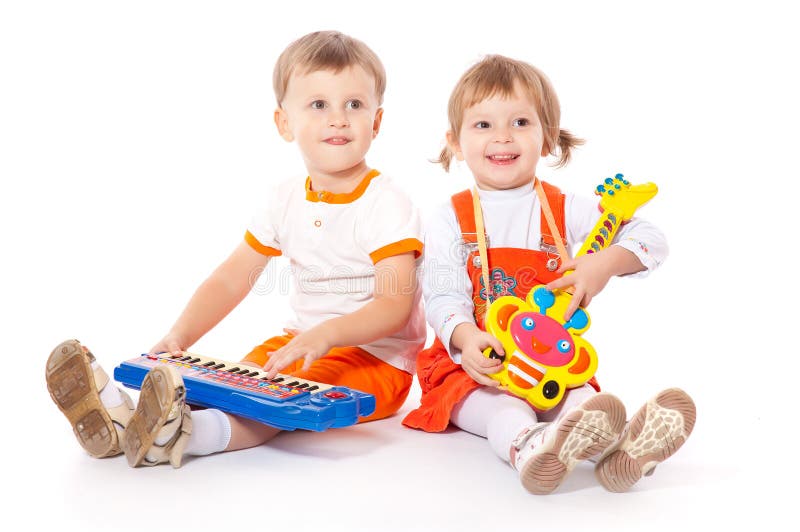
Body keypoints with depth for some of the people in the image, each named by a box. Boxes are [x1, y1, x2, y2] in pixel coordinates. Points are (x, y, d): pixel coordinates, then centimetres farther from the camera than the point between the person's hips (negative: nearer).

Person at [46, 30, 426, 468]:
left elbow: (395, 305, -22)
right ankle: (123, 421, -37)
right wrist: (178, 338, -8)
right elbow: (230, 279, 7)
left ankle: (178, 435, -56)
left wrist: (327, 334, -40)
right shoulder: (287, 200, 6)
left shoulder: (386, 204, -13)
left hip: (377, 357, -7)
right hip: (303, 341, 7)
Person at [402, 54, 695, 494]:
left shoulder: (566, 211, 8)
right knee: (499, 409, -35)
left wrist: (604, 264, -20)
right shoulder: (448, 221, 4)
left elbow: (651, 241, 2)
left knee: (580, 397, -31)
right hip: (476, 361, -1)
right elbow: (443, 296, -7)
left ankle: (618, 447, -60)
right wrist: (467, 337, -30)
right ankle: (528, 444, -64)